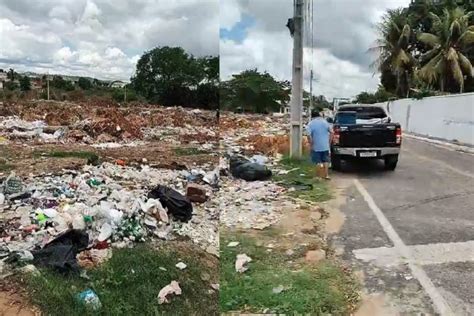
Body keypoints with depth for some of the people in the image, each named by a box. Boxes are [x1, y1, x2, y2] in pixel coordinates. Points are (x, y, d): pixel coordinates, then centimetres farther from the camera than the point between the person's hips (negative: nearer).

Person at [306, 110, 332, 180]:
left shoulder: (310, 124, -8)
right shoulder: (325, 122, 2)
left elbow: (309, 136, -17)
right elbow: (331, 132, 2)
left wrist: (311, 145, -9)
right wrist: (329, 141, 10)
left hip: (316, 146, -3)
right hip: (325, 146, 3)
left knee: (318, 161, 8)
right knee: (326, 160, 13)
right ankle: (326, 175, 15)